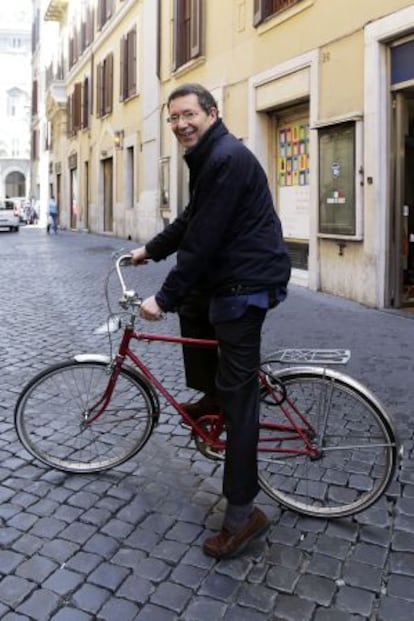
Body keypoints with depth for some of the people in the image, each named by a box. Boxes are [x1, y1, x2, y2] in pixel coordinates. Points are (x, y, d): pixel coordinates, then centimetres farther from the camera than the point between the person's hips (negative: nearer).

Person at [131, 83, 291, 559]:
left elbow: (203, 239, -22)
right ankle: (211, 396, 35)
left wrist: (163, 299, -17)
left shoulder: (227, 158, -17)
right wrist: (149, 250, 28)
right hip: (230, 274, 11)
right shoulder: (208, 157, 17)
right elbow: (190, 220, 26)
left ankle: (242, 513, 3)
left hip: (246, 282, -11)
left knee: (238, 392, -8)